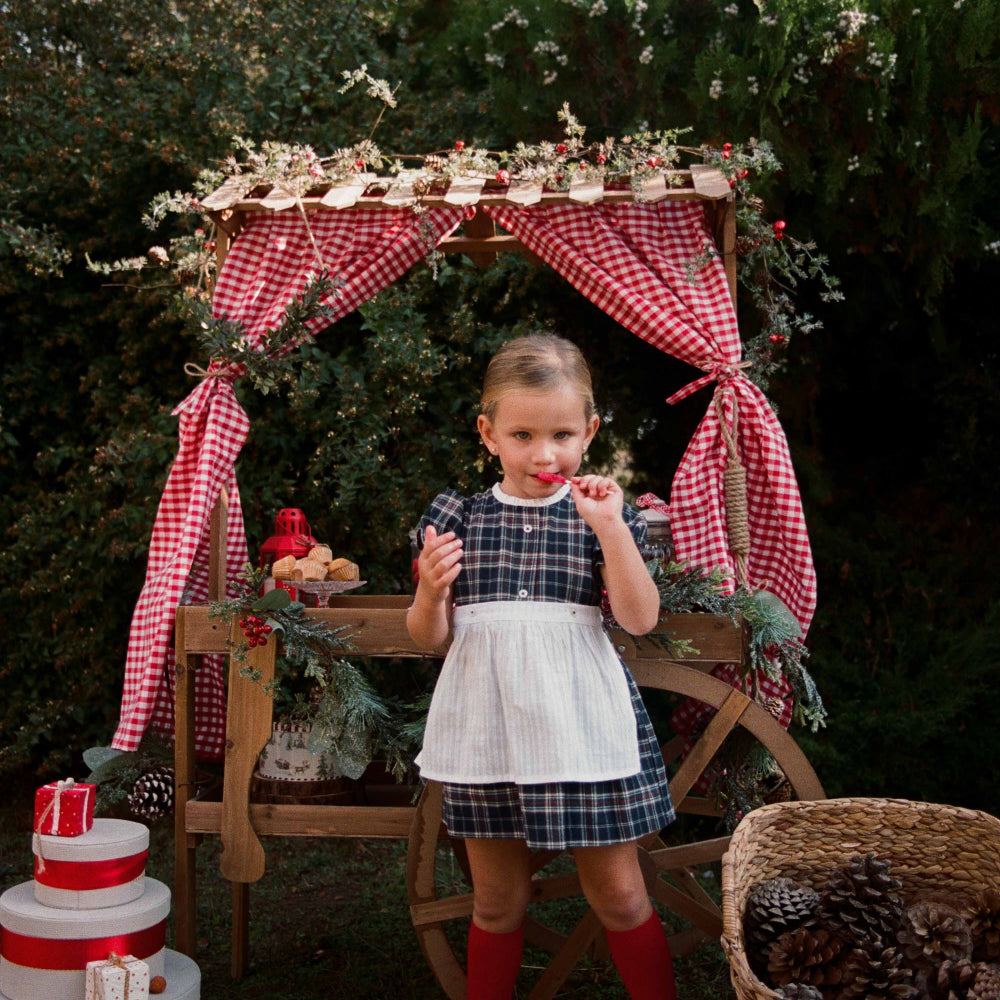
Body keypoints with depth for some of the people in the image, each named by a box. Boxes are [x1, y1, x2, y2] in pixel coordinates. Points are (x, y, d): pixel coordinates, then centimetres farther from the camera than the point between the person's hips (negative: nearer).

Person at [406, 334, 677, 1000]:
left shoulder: (599, 512, 0)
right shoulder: (457, 517, 2)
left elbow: (640, 619, -10)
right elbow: (430, 637, 8)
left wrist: (610, 528, -18)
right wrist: (430, 592, -14)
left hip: (580, 719, -1)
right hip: (486, 722, 2)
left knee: (619, 895, 8)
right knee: (497, 902, 15)